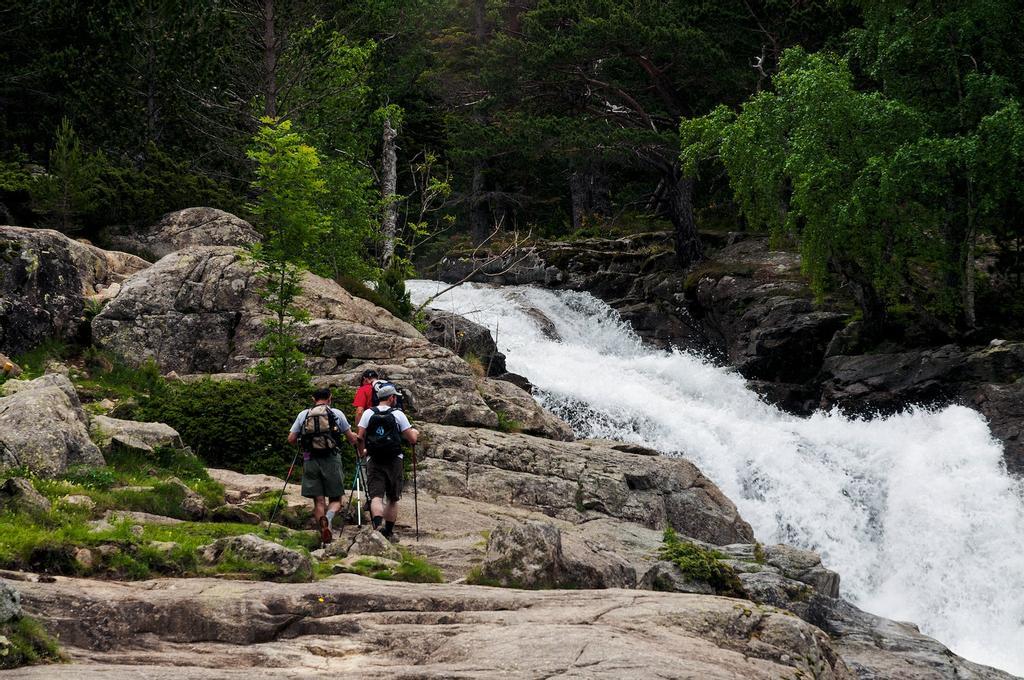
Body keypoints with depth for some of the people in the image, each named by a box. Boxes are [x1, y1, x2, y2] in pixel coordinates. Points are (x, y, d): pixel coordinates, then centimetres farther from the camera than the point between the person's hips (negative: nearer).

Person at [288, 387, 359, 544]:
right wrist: (360, 449, 29)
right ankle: (328, 518, -25)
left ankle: (323, 531, -7)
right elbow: (351, 437, 8)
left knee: (319, 500, 7)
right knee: (335, 499, 5)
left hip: (310, 460, 1)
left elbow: (291, 439, 9)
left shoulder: (303, 415, 9)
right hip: (331, 459, -1)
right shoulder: (337, 414, 5)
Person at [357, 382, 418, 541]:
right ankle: (389, 532, 15)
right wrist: (415, 432, 23)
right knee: (393, 499, 14)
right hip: (394, 461, 0)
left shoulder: (368, 413, 2)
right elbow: (412, 439, -1)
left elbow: (360, 437, -3)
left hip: (374, 461, 0)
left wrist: (362, 452, 17)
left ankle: (377, 524, -32)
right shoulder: (398, 414, -2)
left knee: (376, 496, -7)